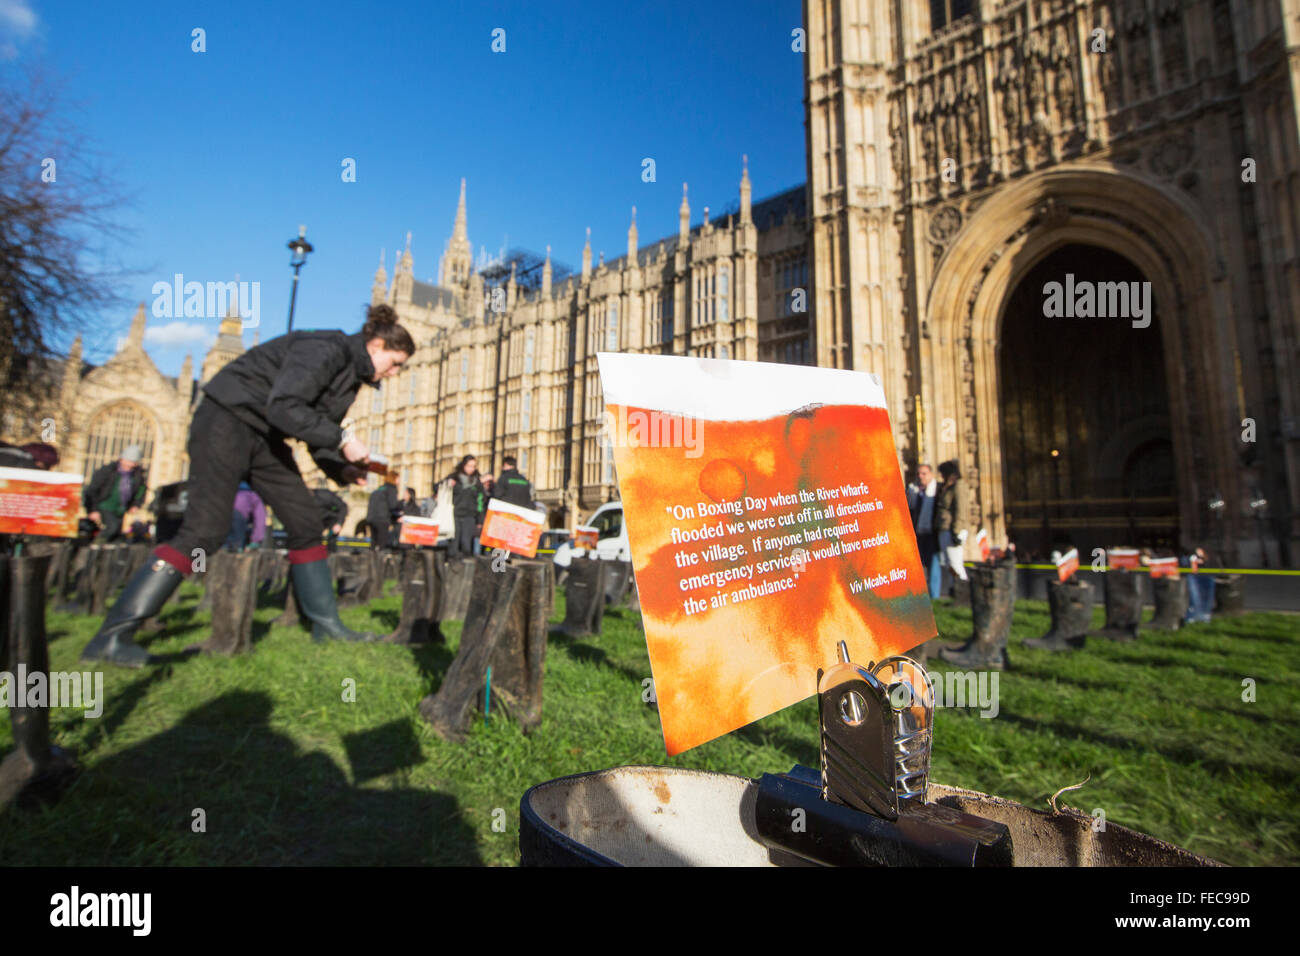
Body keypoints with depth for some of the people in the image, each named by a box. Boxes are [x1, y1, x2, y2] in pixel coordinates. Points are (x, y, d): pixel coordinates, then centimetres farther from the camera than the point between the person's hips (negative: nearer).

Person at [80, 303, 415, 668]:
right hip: (228, 419, -9)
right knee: (205, 529, -16)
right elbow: (283, 406, -31)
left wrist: (343, 470, -6)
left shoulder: (350, 373, 10)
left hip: (263, 436, 10)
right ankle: (112, 636, -9)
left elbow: (319, 432, 11)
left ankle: (326, 624, 10)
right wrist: (342, 440, -29)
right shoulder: (326, 350, -20)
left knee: (305, 522, 3)